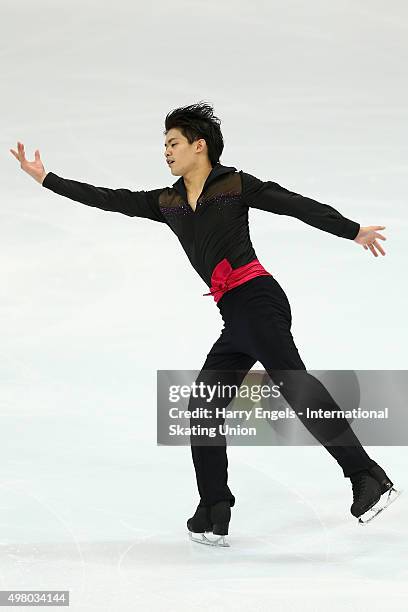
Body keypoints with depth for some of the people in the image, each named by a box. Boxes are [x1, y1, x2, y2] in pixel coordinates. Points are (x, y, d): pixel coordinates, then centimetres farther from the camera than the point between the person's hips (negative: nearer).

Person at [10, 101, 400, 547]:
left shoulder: (236, 185, 4)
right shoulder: (167, 203, 20)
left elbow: (300, 206, 3)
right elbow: (110, 200, 21)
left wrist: (354, 231, -2)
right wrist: (45, 178, 22)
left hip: (255, 298, -8)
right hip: (237, 317, 8)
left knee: (294, 384, -22)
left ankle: (368, 477, -26)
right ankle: (214, 518, 6)